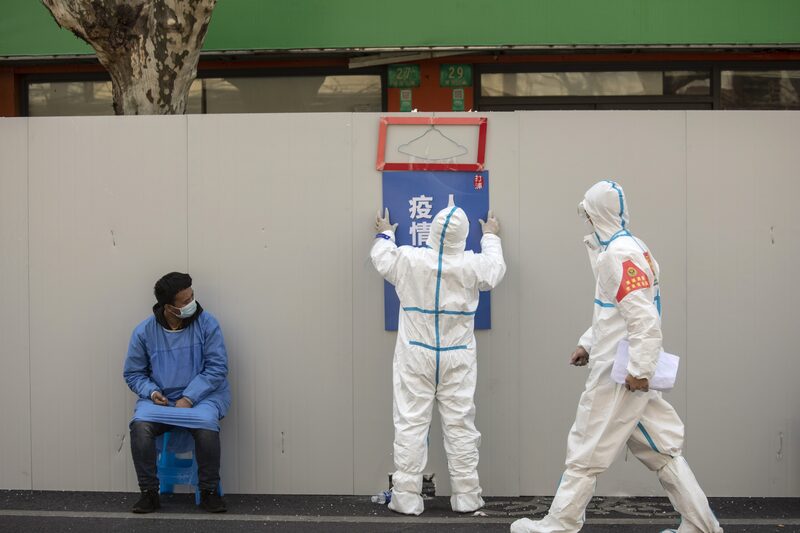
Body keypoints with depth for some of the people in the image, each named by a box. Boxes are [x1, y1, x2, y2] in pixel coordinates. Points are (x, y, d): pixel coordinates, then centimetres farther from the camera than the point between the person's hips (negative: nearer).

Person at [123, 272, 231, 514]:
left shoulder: (206, 323, -8)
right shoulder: (144, 332, -3)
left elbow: (217, 367, -9)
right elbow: (133, 374, 7)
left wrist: (189, 398, -18)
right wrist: (151, 392, -14)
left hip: (202, 396, -1)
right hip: (160, 398, 2)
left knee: (206, 425, -34)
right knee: (140, 426, -29)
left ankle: (209, 491, -13)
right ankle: (149, 492, -11)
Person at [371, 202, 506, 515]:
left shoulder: (409, 260, -9)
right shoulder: (471, 265, -9)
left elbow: (382, 259, 13)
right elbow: (495, 268, 15)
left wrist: (384, 235, 34)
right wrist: (491, 237, 34)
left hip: (416, 358, 0)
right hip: (456, 359, 0)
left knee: (411, 425, 2)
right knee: (460, 425, 6)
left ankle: (406, 497, 3)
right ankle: (466, 496, 11)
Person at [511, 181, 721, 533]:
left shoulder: (620, 253, -17)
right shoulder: (627, 247, 13)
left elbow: (643, 317, -23)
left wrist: (640, 369, -23)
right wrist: (588, 344, 19)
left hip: (621, 374, -9)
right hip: (633, 368, 9)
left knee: (586, 451, 1)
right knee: (660, 449, 12)